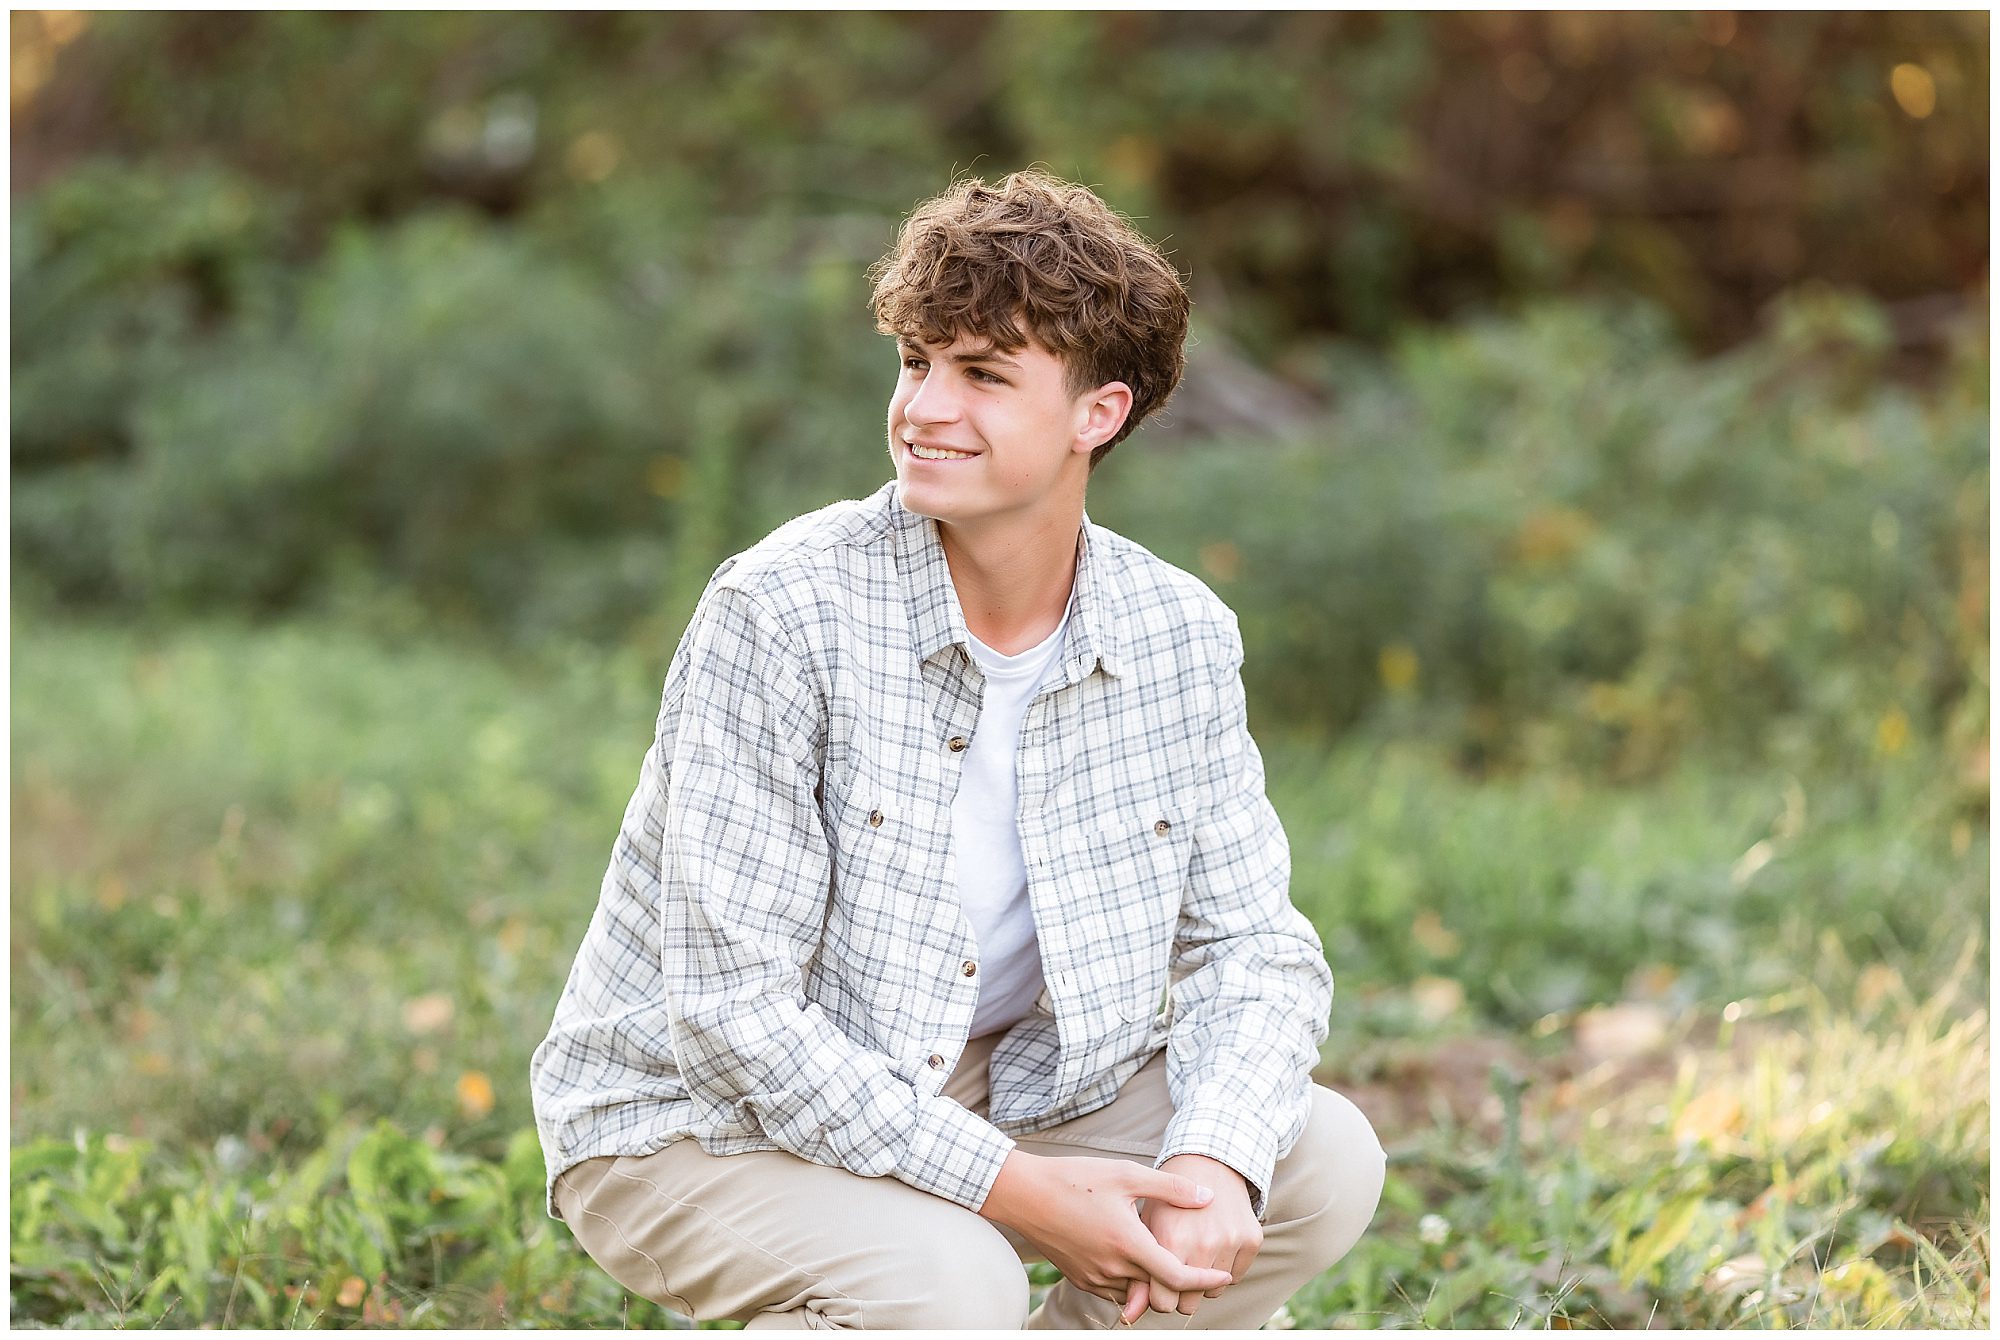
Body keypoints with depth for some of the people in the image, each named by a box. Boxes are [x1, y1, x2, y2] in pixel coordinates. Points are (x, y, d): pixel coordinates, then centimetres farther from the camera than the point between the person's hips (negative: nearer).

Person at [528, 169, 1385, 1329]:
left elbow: (1251, 943, -1)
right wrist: (1013, 1190, -27)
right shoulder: (781, 616, -23)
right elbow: (729, 1011, -24)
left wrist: (1214, 1166, -23)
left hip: (996, 1095, 6)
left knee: (1326, 1162, -10)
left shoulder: (1181, 639, -6)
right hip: (693, 1129, -5)